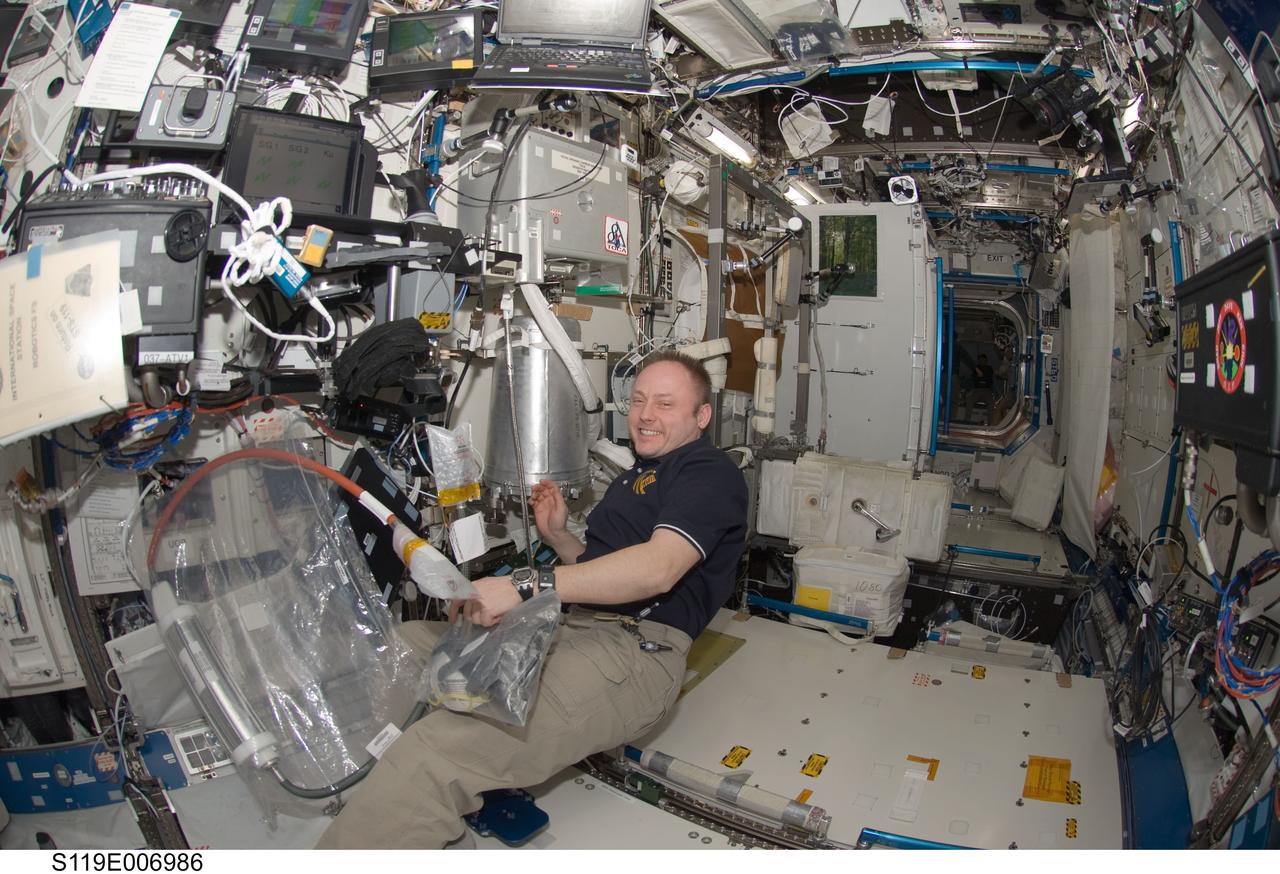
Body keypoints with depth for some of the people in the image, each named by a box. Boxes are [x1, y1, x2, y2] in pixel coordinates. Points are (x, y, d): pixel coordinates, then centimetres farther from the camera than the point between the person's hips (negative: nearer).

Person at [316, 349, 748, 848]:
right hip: (565, 626, 10)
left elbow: (658, 569, -19)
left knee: (434, 752, -28)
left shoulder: (711, 473, -1)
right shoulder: (638, 476, 29)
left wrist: (527, 585, -25)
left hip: (633, 647, -10)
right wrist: (557, 535, 16)